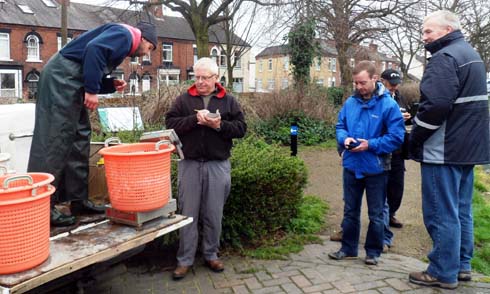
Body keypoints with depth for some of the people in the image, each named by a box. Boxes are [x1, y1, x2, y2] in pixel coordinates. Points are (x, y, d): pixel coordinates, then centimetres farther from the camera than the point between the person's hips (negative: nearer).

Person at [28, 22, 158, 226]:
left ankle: (78, 200, 14)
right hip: (62, 77, -10)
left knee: (79, 140, 9)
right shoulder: (124, 34, -3)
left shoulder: (123, 45, 25)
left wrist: (112, 85, 8)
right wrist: (92, 90, -22)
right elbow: (94, 48, -23)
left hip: (68, 82, 10)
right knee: (55, 140, -10)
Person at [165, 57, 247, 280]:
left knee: (214, 214, 9)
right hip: (190, 164, 0)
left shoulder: (229, 101, 6)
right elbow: (170, 123, -3)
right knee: (188, 213, 6)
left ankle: (211, 255, 26)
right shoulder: (184, 99, 6)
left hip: (218, 165, 0)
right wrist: (195, 119, -16)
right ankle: (185, 260, 17)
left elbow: (241, 128, 1)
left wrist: (220, 125, -16)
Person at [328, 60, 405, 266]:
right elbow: (340, 126, 9)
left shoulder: (388, 104, -13)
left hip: (375, 168, -4)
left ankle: (373, 252, 27)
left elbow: (396, 136, -15)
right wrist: (344, 138, -12)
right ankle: (348, 248, 31)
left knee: (376, 214, 11)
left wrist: (370, 145, -23)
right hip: (351, 165, 4)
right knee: (350, 210, 16)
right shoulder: (350, 102, 0)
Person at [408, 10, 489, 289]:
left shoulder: (445, 57, -14)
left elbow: (435, 105, -25)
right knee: (461, 209, 16)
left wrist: (414, 140, -13)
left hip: (444, 149, -10)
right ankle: (462, 265, 26)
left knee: (441, 212, -2)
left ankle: (444, 273, 8)